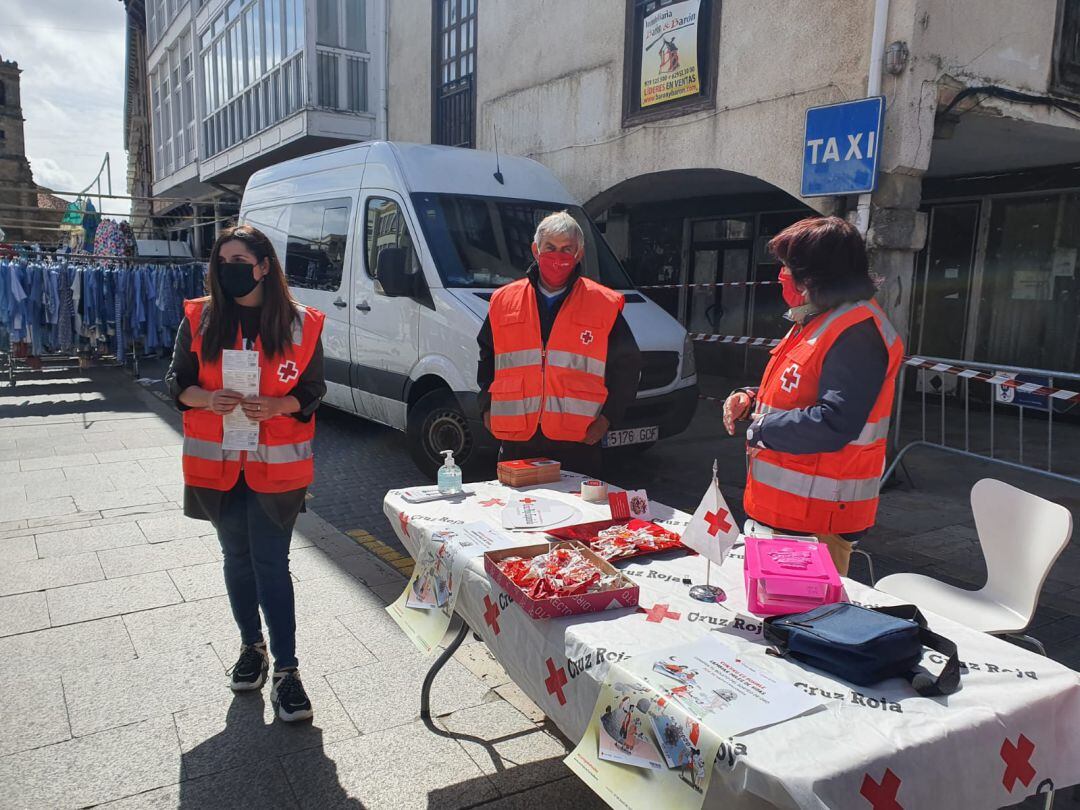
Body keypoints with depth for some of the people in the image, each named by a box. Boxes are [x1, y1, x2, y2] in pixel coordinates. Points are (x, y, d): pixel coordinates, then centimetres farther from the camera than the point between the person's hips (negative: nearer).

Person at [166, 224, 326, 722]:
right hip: (217, 465, 3)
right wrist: (208, 399, -17)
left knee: (272, 564, -2)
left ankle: (285, 670, 7)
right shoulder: (199, 319, 1)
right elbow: (177, 382, 4)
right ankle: (251, 647, 34)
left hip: (276, 466, -3)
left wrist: (278, 405, -21)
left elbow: (313, 392, -1)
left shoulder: (300, 324, -4)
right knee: (238, 558, 16)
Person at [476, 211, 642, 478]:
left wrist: (608, 416, -2)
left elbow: (627, 365, 6)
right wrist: (487, 408, 11)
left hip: (579, 441, -2)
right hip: (516, 439, 2)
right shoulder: (503, 300, 8)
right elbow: (487, 358, 19)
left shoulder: (604, 304, 1)